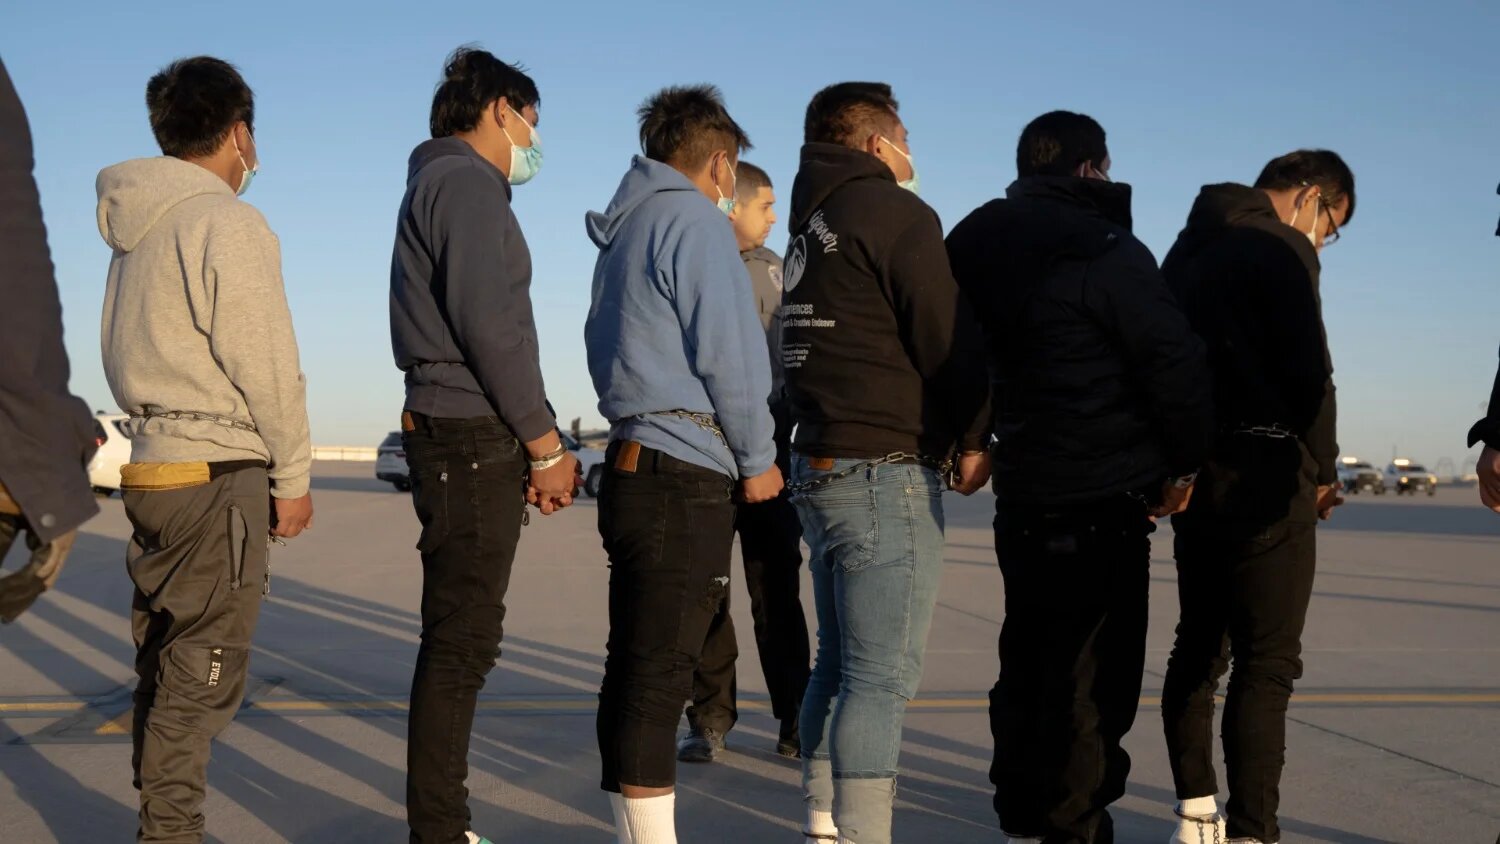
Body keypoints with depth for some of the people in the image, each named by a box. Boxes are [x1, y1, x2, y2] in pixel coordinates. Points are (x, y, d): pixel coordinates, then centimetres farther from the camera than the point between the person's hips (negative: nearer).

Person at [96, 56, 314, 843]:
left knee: (166, 669, 14)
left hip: (150, 469, 8)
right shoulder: (229, 224, -11)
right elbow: (266, 364, -13)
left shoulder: (136, 229, 14)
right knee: (201, 673, -4)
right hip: (217, 472, -8)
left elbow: (151, 350, 15)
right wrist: (292, 474, -3)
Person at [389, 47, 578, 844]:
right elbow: (490, 324, -18)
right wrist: (546, 444, -12)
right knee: (461, 644, -8)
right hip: (472, 441, -10)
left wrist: (536, 444, 14)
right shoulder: (466, 182, -8)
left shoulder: (443, 185, 23)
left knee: (460, 641, 13)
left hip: (465, 443, 10)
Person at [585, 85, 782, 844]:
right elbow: (727, 354, -13)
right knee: (658, 675, -8)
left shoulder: (625, 227, 19)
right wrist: (757, 460, -2)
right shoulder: (695, 221, -8)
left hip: (632, 466, 9)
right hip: (683, 475, -9)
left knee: (635, 668, 12)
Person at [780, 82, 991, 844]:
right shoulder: (895, 214, -9)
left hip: (821, 466, 9)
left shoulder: (813, 227, 17)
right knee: (883, 676, -8)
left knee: (841, 663, 15)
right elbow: (951, 338, -13)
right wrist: (974, 437, 1)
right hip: (886, 473, -9)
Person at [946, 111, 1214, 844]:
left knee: (1029, 657, 18)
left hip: (1021, 494, 8)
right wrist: (1183, 461, -2)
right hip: (1101, 502, -8)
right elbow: (1174, 363, -16)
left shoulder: (976, 247, 8)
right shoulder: (1104, 252, -15)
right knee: (1092, 673, -1)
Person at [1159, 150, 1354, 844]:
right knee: (1268, 661, -6)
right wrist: (1324, 468, -2)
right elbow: (1308, 370, -13)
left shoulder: (1187, 248, 17)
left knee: (1199, 644, 13)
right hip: (1263, 474, -8)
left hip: (1193, 472, 8)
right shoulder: (1281, 248, -8)